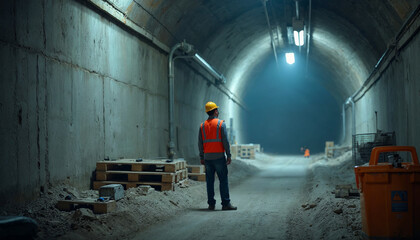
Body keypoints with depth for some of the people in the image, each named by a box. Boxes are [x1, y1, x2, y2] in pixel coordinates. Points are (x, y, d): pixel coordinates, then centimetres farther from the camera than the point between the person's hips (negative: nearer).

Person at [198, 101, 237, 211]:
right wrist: (229, 156, -4)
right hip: (219, 156, -4)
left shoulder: (202, 125, 8)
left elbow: (200, 143, 7)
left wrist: (201, 158, 12)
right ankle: (225, 204, -2)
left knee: (210, 181, 7)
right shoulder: (221, 124, -4)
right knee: (223, 180, -1)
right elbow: (225, 141, -9)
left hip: (207, 157, 4)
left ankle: (211, 204, 8)